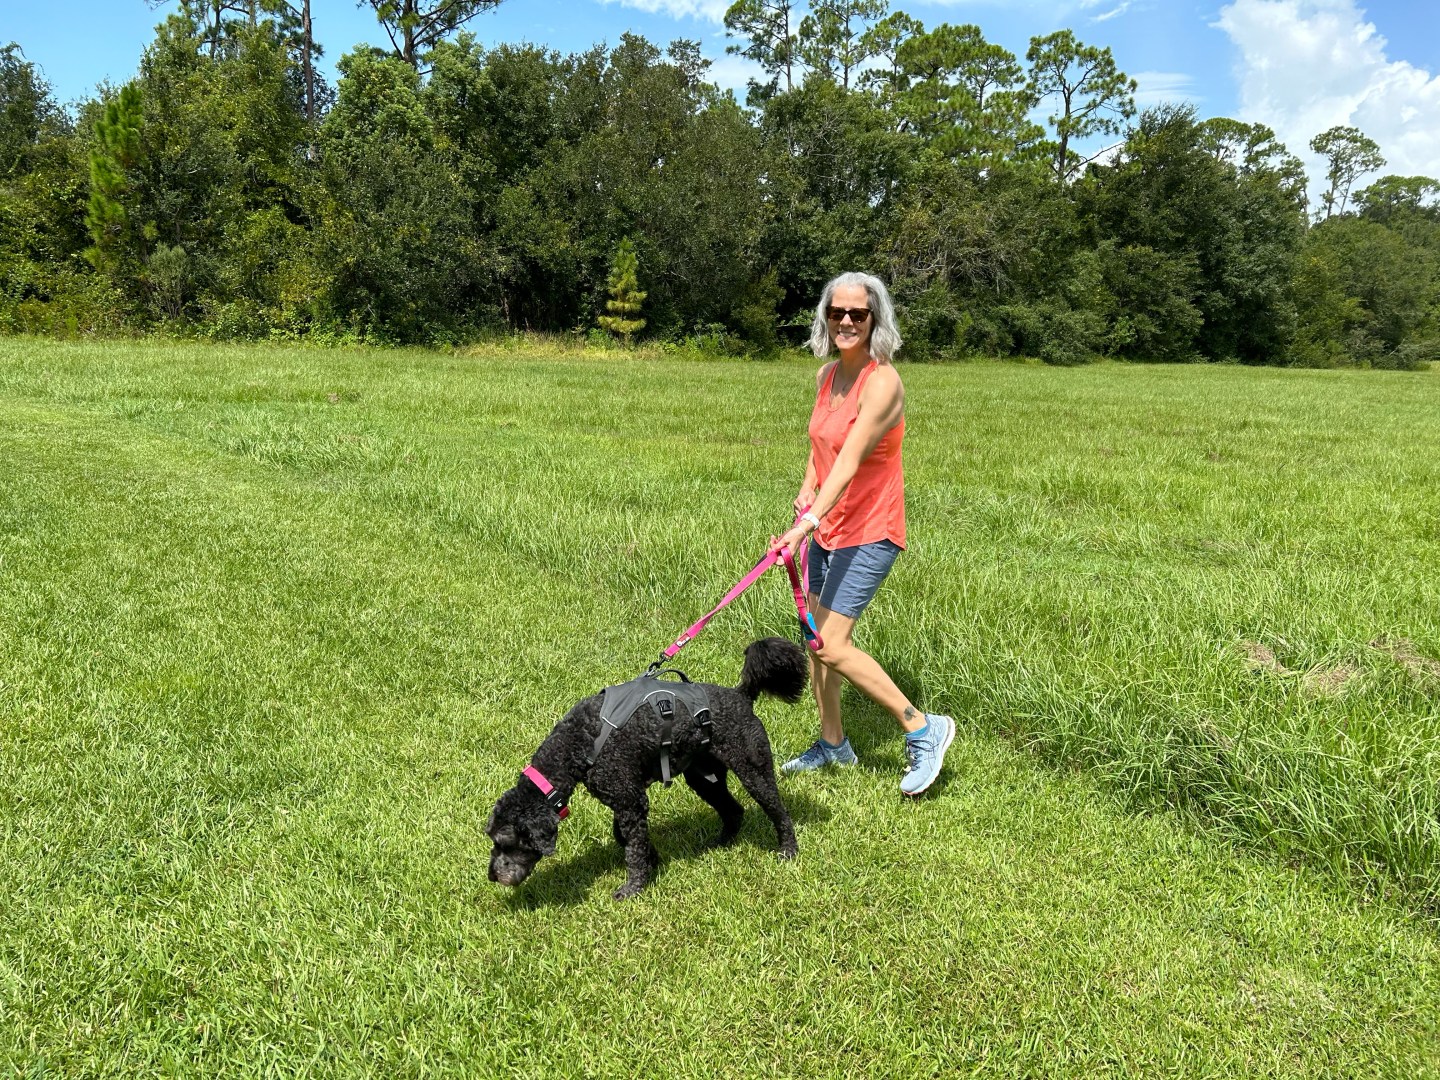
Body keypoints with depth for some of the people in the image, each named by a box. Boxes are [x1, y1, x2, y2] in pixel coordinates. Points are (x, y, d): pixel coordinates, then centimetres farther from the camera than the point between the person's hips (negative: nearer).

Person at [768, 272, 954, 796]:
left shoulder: (882, 383, -20)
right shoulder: (826, 375, 5)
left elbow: (849, 463, -31)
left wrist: (808, 521, -40)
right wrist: (807, 488, 5)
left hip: (869, 533, -8)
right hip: (826, 525, 8)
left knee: (833, 645, -13)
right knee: (814, 637, 13)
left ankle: (923, 728, 3)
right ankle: (832, 743, 31)